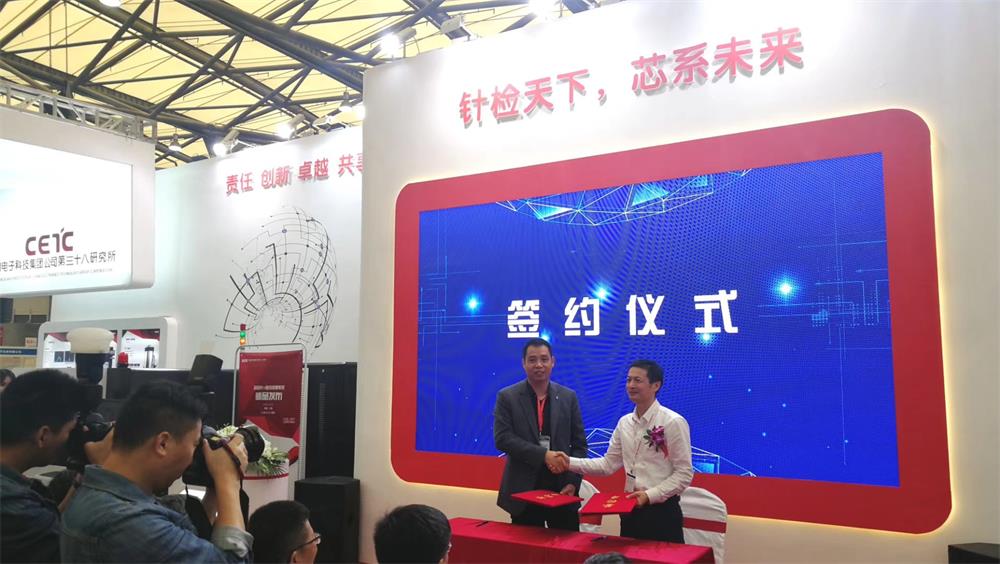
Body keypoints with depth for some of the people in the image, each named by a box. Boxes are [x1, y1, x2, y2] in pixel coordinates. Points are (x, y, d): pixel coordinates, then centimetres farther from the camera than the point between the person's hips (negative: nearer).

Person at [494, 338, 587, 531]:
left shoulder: (568, 397, 7)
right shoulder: (507, 397, 0)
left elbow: (579, 444, 8)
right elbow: (502, 438, -11)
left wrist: (573, 482, -5)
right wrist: (543, 455, -19)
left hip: (562, 489, 2)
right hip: (524, 491, -2)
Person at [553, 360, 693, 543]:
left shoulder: (673, 422, -11)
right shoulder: (624, 423, 7)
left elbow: (684, 473, -11)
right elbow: (609, 464, 8)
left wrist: (650, 495, -20)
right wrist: (571, 462, -3)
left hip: (662, 510, -6)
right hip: (631, 509, 6)